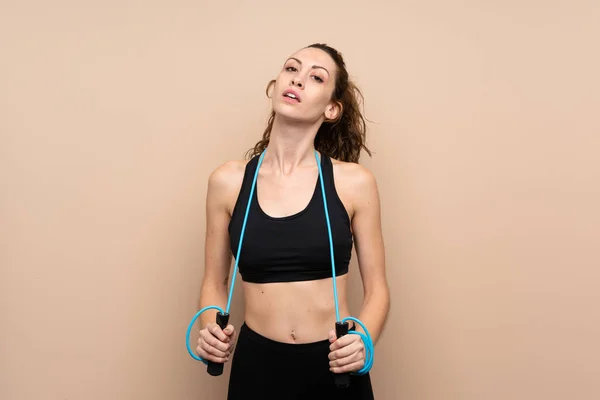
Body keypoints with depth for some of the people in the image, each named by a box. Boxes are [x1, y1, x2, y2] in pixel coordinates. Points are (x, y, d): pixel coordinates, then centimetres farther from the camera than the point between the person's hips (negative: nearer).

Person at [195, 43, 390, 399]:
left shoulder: (354, 182, -6)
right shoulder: (227, 181, -2)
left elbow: (377, 286, 1)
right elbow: (215, 281, 8)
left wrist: (363, 340, -17)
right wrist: (211, 329, -10)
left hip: (336, 366, -1)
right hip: (256, 364, 1)